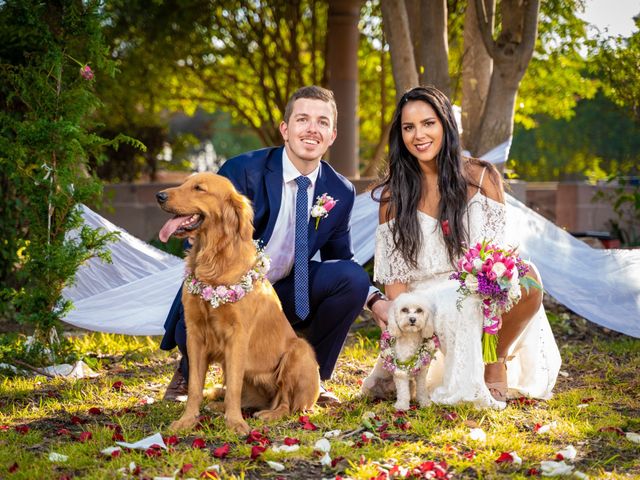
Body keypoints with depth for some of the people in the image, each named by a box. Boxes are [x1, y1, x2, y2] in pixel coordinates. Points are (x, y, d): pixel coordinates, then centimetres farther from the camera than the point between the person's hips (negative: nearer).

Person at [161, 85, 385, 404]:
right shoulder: (242, 171, -16)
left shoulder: (341, 192, -3)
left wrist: (376, 300, -11)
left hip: (285, 292, 4)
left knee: (354, 278, -20)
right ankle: (188, 372, 9)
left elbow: (339, 259, 7)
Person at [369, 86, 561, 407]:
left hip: (480, 294, 1)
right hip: (427, 300, 0)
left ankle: (498, 359, -7)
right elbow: (394, 274, 2)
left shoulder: (482, 179, 3)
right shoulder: (394, 195, 4)